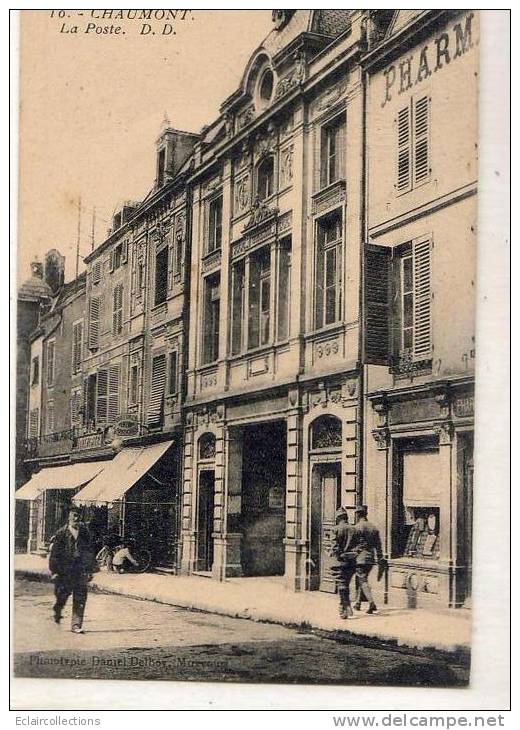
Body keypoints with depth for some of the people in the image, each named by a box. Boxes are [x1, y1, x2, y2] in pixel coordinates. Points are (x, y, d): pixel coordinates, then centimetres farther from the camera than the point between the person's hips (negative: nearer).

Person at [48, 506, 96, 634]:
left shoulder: (84, 532, 9)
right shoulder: (62, 532, 0)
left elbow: (89, 552, 13)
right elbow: (54, 552, 0)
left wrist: (90, 570, 9)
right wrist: (54, 571, -6)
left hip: (80, 570, 2)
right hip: (64, 570, -2)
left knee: (80, 598, -3)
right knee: (63, 594, 2)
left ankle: (76, 625, 2)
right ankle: (57, 613, 33)